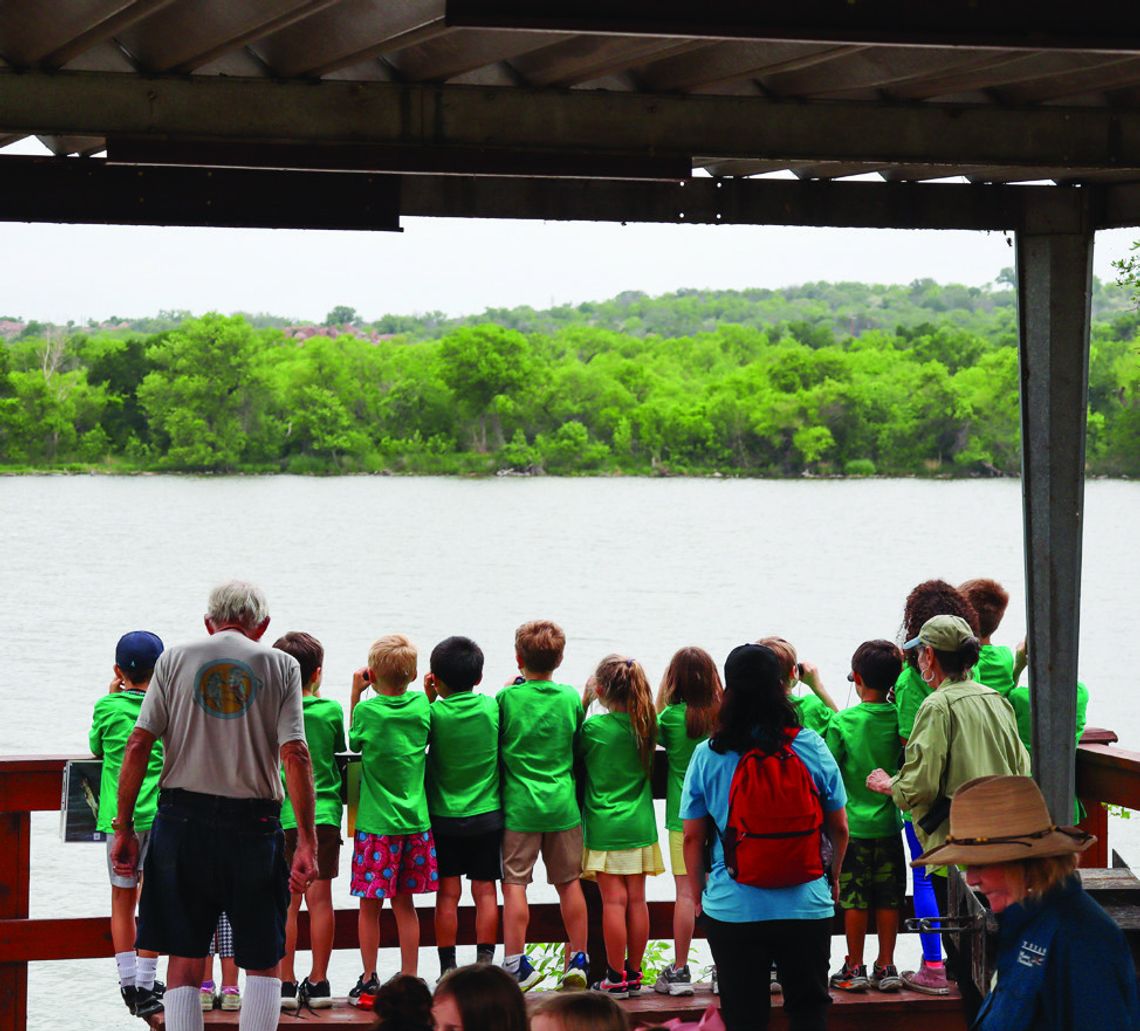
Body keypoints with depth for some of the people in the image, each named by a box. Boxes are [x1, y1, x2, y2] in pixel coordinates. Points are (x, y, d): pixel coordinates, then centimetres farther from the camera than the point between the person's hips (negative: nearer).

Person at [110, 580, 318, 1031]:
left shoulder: (174, 659, 7)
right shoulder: (281, 665, 4)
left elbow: (138, 746, 0)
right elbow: (295, 755, -6)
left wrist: (123, 828, 4)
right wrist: (307, 841, -6)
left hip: (183, 820, 1)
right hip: (253, 823, -1)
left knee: (184, 962, 7)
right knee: (263, 963, 9)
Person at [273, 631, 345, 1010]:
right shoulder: (331, 710, 0)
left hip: (283, 816, -1)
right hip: (325, 813, 1)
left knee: (287, 900, 2)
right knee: (320, 897, 4)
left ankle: (286, 982, 3)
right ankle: (318, 982, 8)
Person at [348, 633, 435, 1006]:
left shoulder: (367, 711, -11)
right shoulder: (421, 705, -2)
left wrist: (356, 693, 5)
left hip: (376, 824, -4)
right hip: (414, 821, 4)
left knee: (370, 904, 5)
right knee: (404, 903, 11)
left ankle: (369, 980, 9)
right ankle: (409, 980, 13)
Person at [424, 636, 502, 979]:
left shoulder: (436, 713, -11)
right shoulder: (491, 707, -4)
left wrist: (428, 699, -1)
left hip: (444, 817, -1)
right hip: (487, 814, 2)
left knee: (448, 894, 3)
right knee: (485, 891, 5)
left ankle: (448, 967, 4)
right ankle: (484, 963, 4)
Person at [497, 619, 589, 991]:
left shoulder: (507, 698, -9)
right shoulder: (571, 697, 0)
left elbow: (494, 744, 2)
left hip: (520, 806, -3)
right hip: (563, 805, 3)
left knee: (514, 884, 1)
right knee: (569, 882, 11)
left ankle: (517, 964, -3)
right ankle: (578, 960, 16)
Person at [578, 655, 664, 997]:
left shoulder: (594, 727, -13)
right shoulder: (646, 725, -1)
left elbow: (576, 750, 3)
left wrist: (584, 703, 4)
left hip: (604, 826, -4)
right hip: (640, 825, 4)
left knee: (613, 901, -2)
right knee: (637, 900, 8)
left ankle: (616, 978, 2)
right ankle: (634, 974, 16)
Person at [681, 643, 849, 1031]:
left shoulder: (708, 756, -6)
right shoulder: (812, 747, -4)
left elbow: (692, 838, -1)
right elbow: (840, 828, 4)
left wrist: (697, 893, 14)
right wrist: (833, 877, 22)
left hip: (733, 908, -1)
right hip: (807, 906, 1)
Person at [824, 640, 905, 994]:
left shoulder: (842, 722, -10)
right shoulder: (900, 719, -5)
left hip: (853, 823, -2)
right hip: (889, 822, 2)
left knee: (854, 899, 4)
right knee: (888, 898, 8)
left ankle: (855, 968, 9)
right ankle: (886, 968, 13)